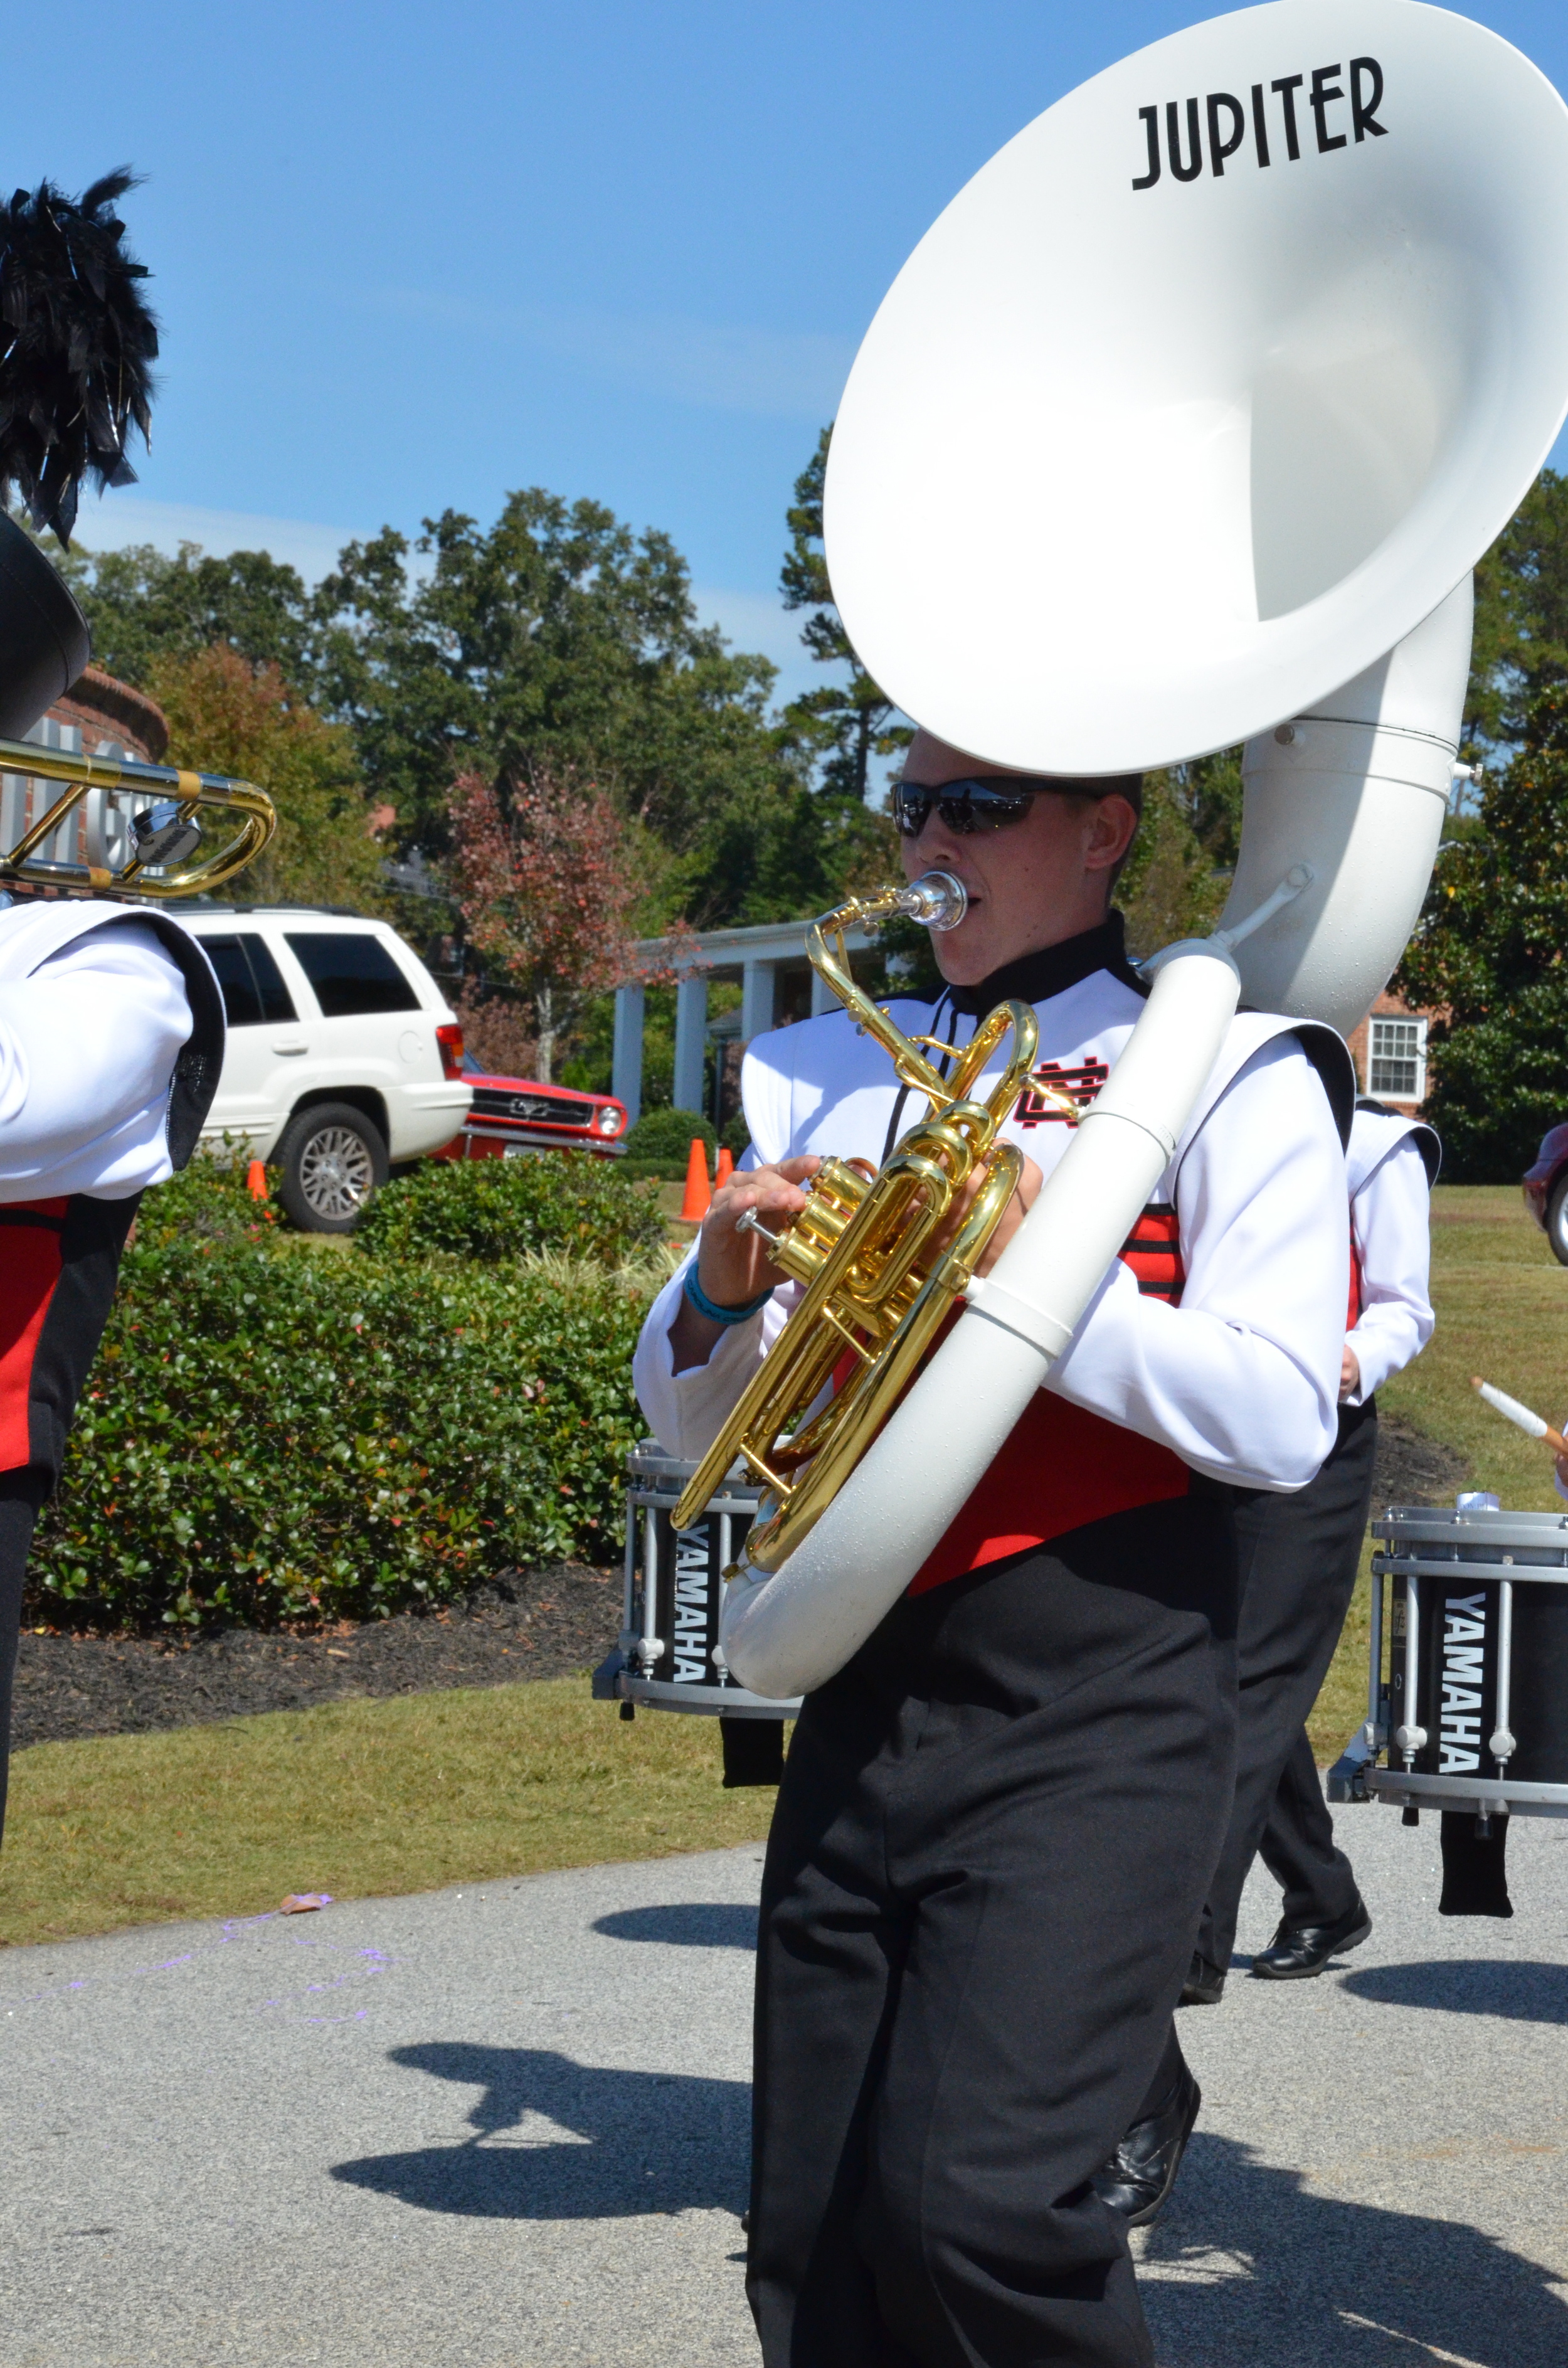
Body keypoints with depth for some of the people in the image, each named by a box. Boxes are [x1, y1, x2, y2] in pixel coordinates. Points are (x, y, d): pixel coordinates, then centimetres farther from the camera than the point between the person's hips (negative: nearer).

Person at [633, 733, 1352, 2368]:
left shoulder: (1223, 1067, -1)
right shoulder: (828, 1078, 14)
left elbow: (1281, 1421, -12)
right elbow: (691, 1429, 15)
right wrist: (724, 1289, -6)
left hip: (1094, 1721, -5)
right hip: (865, 1705, 6)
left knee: (971, 2200, -17)